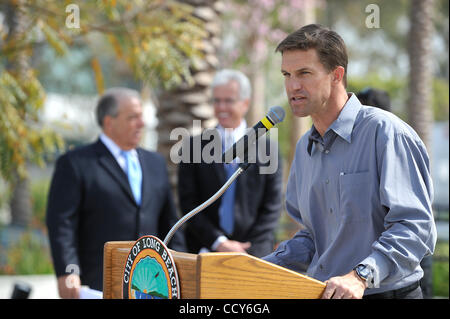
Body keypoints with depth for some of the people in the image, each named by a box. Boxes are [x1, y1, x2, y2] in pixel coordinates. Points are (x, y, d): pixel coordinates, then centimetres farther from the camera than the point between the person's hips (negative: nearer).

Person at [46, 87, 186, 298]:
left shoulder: (155, 163, 18)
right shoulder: (75, 164, -1)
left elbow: (168, 223, 21)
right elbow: (60, 224, -8)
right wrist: (67, 273, -19)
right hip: (98, 287, -6)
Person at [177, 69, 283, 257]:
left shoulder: (267, 148, 6)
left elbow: (272, 207, 3)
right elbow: (188, 204, 2)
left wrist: (246, 250, -7)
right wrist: (219, 242, -9)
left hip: (254, 255, 0)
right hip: (206, 252, 1)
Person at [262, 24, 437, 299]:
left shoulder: (384, 131, -8)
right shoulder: (305, 148, 16)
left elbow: (415, 227, -15)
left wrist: (361, 276, -27)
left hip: (387, 293, -6)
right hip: (318, 292, 6)